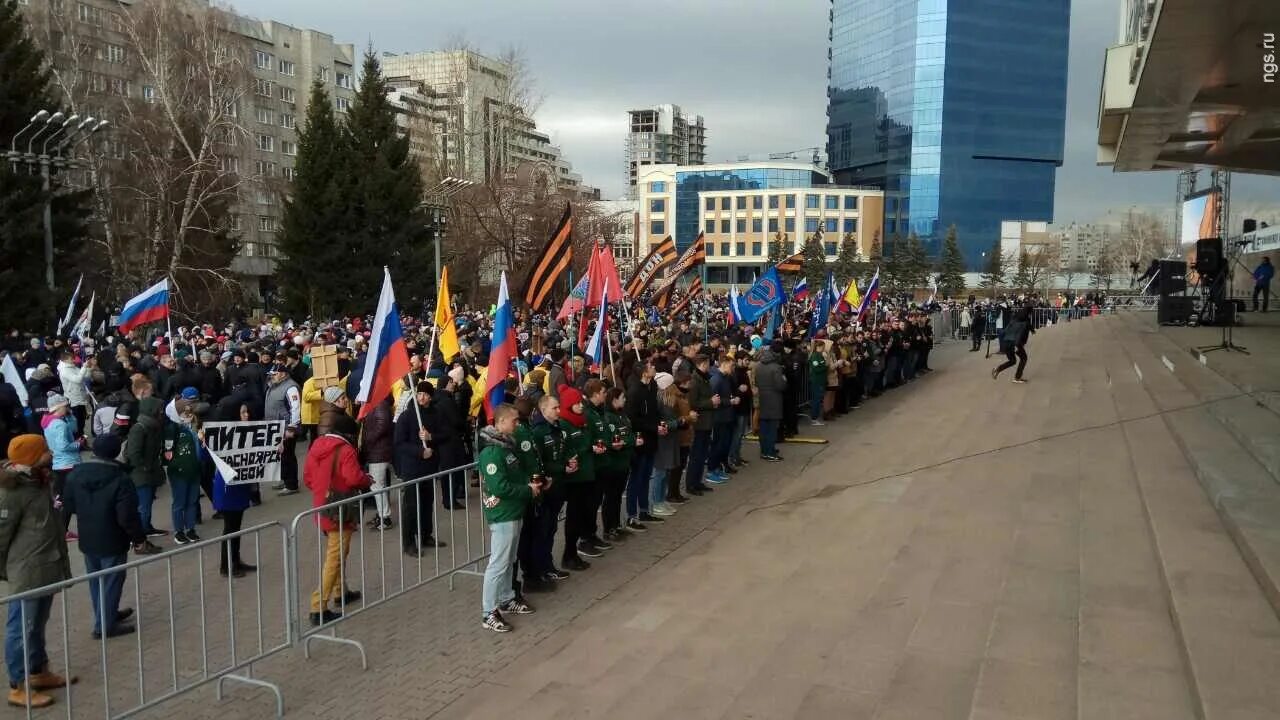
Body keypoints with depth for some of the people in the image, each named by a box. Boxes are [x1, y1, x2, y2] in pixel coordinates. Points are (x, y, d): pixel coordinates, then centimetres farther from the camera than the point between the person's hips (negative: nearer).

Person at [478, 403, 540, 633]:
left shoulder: (506, 445, 9)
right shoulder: (492, 451, -21)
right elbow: (499, 487, -27)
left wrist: (529, 482, 2)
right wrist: (528, 490, -16)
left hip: (513, 513, 10)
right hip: (502, 515, -10)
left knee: (509, 560, 20)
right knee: (498, 563, -4)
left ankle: (506, 599, 33)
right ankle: (489, 613, 4)